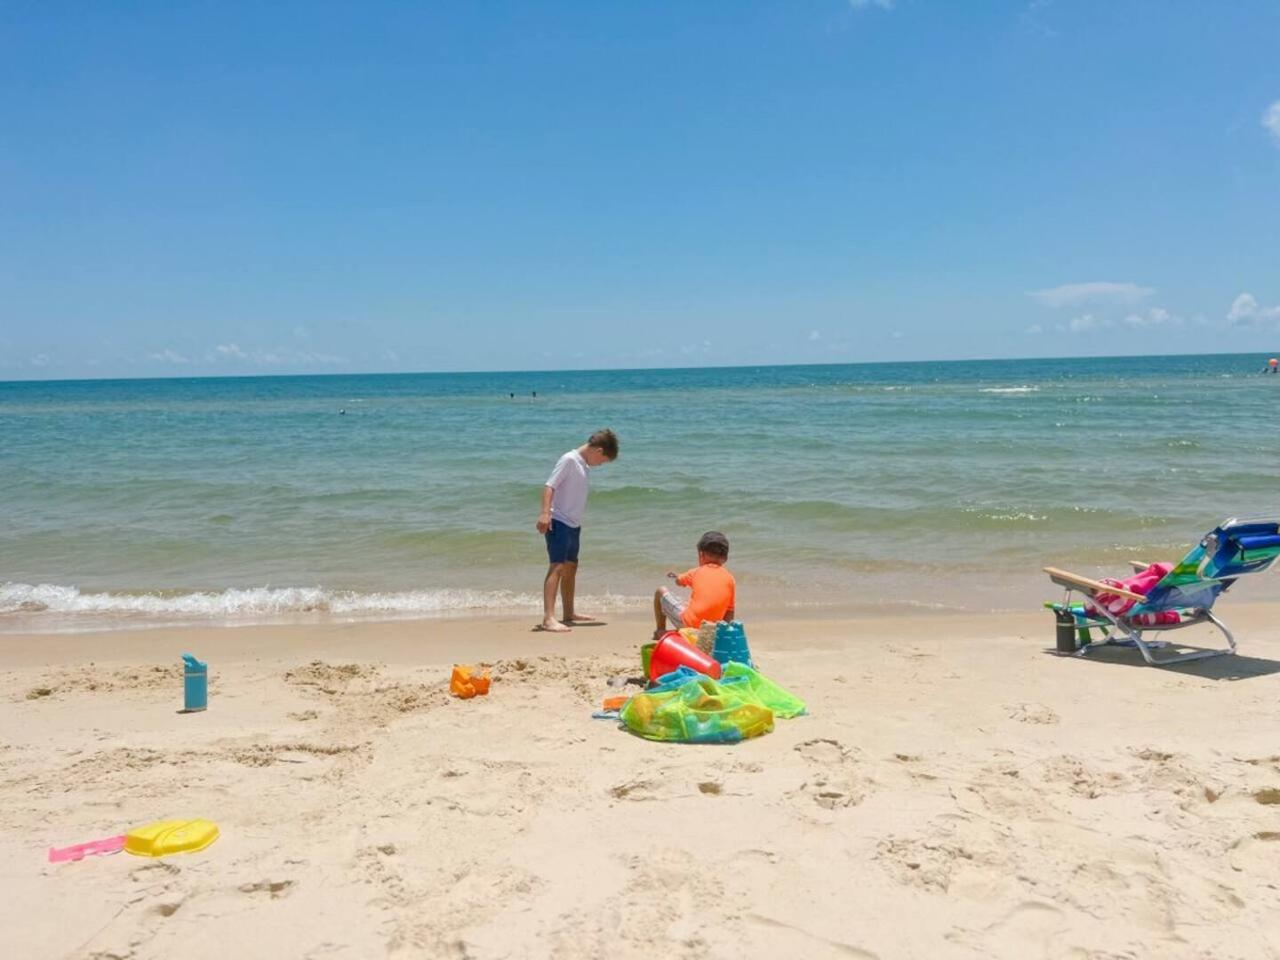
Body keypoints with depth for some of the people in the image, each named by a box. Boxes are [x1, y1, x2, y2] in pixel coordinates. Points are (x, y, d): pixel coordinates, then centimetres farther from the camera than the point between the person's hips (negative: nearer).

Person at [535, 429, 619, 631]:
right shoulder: (569, 460, -12)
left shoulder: (583, 464, 14)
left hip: (573, 524, 10)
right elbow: (550, 486, -19)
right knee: (557, 567, -16)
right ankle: (548, 618, -22)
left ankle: (569, 613, 30)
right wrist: (545, 513, -29)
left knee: (571, 567, 17)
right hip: (559, 522, -10)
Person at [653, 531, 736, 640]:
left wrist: (674, 576, 49)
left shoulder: (697, 572, 4)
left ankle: (660, 632, 25)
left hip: (687, 623, -3)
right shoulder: (730, 579, 6)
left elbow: (678, 581, 26)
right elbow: (729, 614, 6)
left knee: (661, 591, 17)